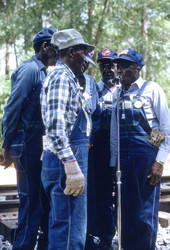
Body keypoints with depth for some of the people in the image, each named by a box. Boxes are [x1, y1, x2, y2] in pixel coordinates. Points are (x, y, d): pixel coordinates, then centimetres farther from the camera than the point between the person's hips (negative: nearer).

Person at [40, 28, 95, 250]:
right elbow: (55, 126, -23)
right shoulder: (61, 76, -11)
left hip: (69, 159, 10)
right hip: (67, 160, -10)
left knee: (62, 224, 17)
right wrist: (72, 166, -28)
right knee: (70, 227, -8)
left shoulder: (67, 77, 21)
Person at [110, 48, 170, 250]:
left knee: (146, 213, -2)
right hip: (124, 158, 5)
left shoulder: (152, 89, -2)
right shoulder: (119, 94, 13)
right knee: (126, 211, 9)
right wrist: (113, 163, 11)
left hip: (146, 156, -5)